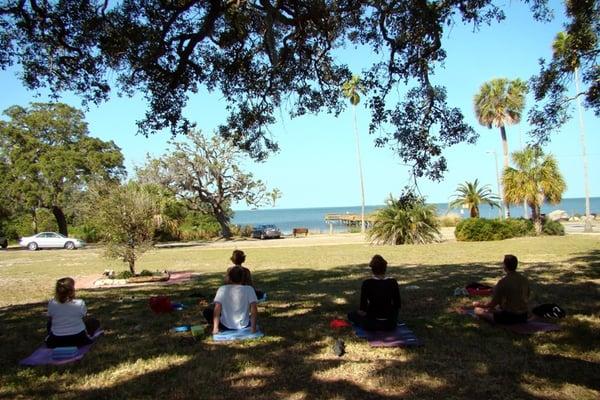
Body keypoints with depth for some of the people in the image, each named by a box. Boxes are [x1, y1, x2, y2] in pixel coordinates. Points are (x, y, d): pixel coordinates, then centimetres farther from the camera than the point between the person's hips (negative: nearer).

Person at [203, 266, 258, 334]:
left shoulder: (222, 289, -9)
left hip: (226, 326, -1)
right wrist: (253, 327, -13)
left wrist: (215, 328, -13)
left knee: (207, 311, 17)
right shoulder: (249, 289, -9)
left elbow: (217, 309, -15)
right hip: (244, 326, 1)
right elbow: (254, 310, -17)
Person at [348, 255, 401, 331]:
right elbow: (397, 306, 2)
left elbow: (362, 310, -13)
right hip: (390, 324, 5)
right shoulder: (393, 282, -6)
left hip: (372, 324, -5)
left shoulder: (367, 283, -15)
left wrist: (360, 312, 10)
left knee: (351, 315, 24)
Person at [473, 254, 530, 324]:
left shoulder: (503, 282, -19)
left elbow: (493, 303, -15)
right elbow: (526, 298, 15)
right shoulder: (525, 280, 1)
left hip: (508, 317, -8)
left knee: (478, 310, 0)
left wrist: (478, 304, 2)